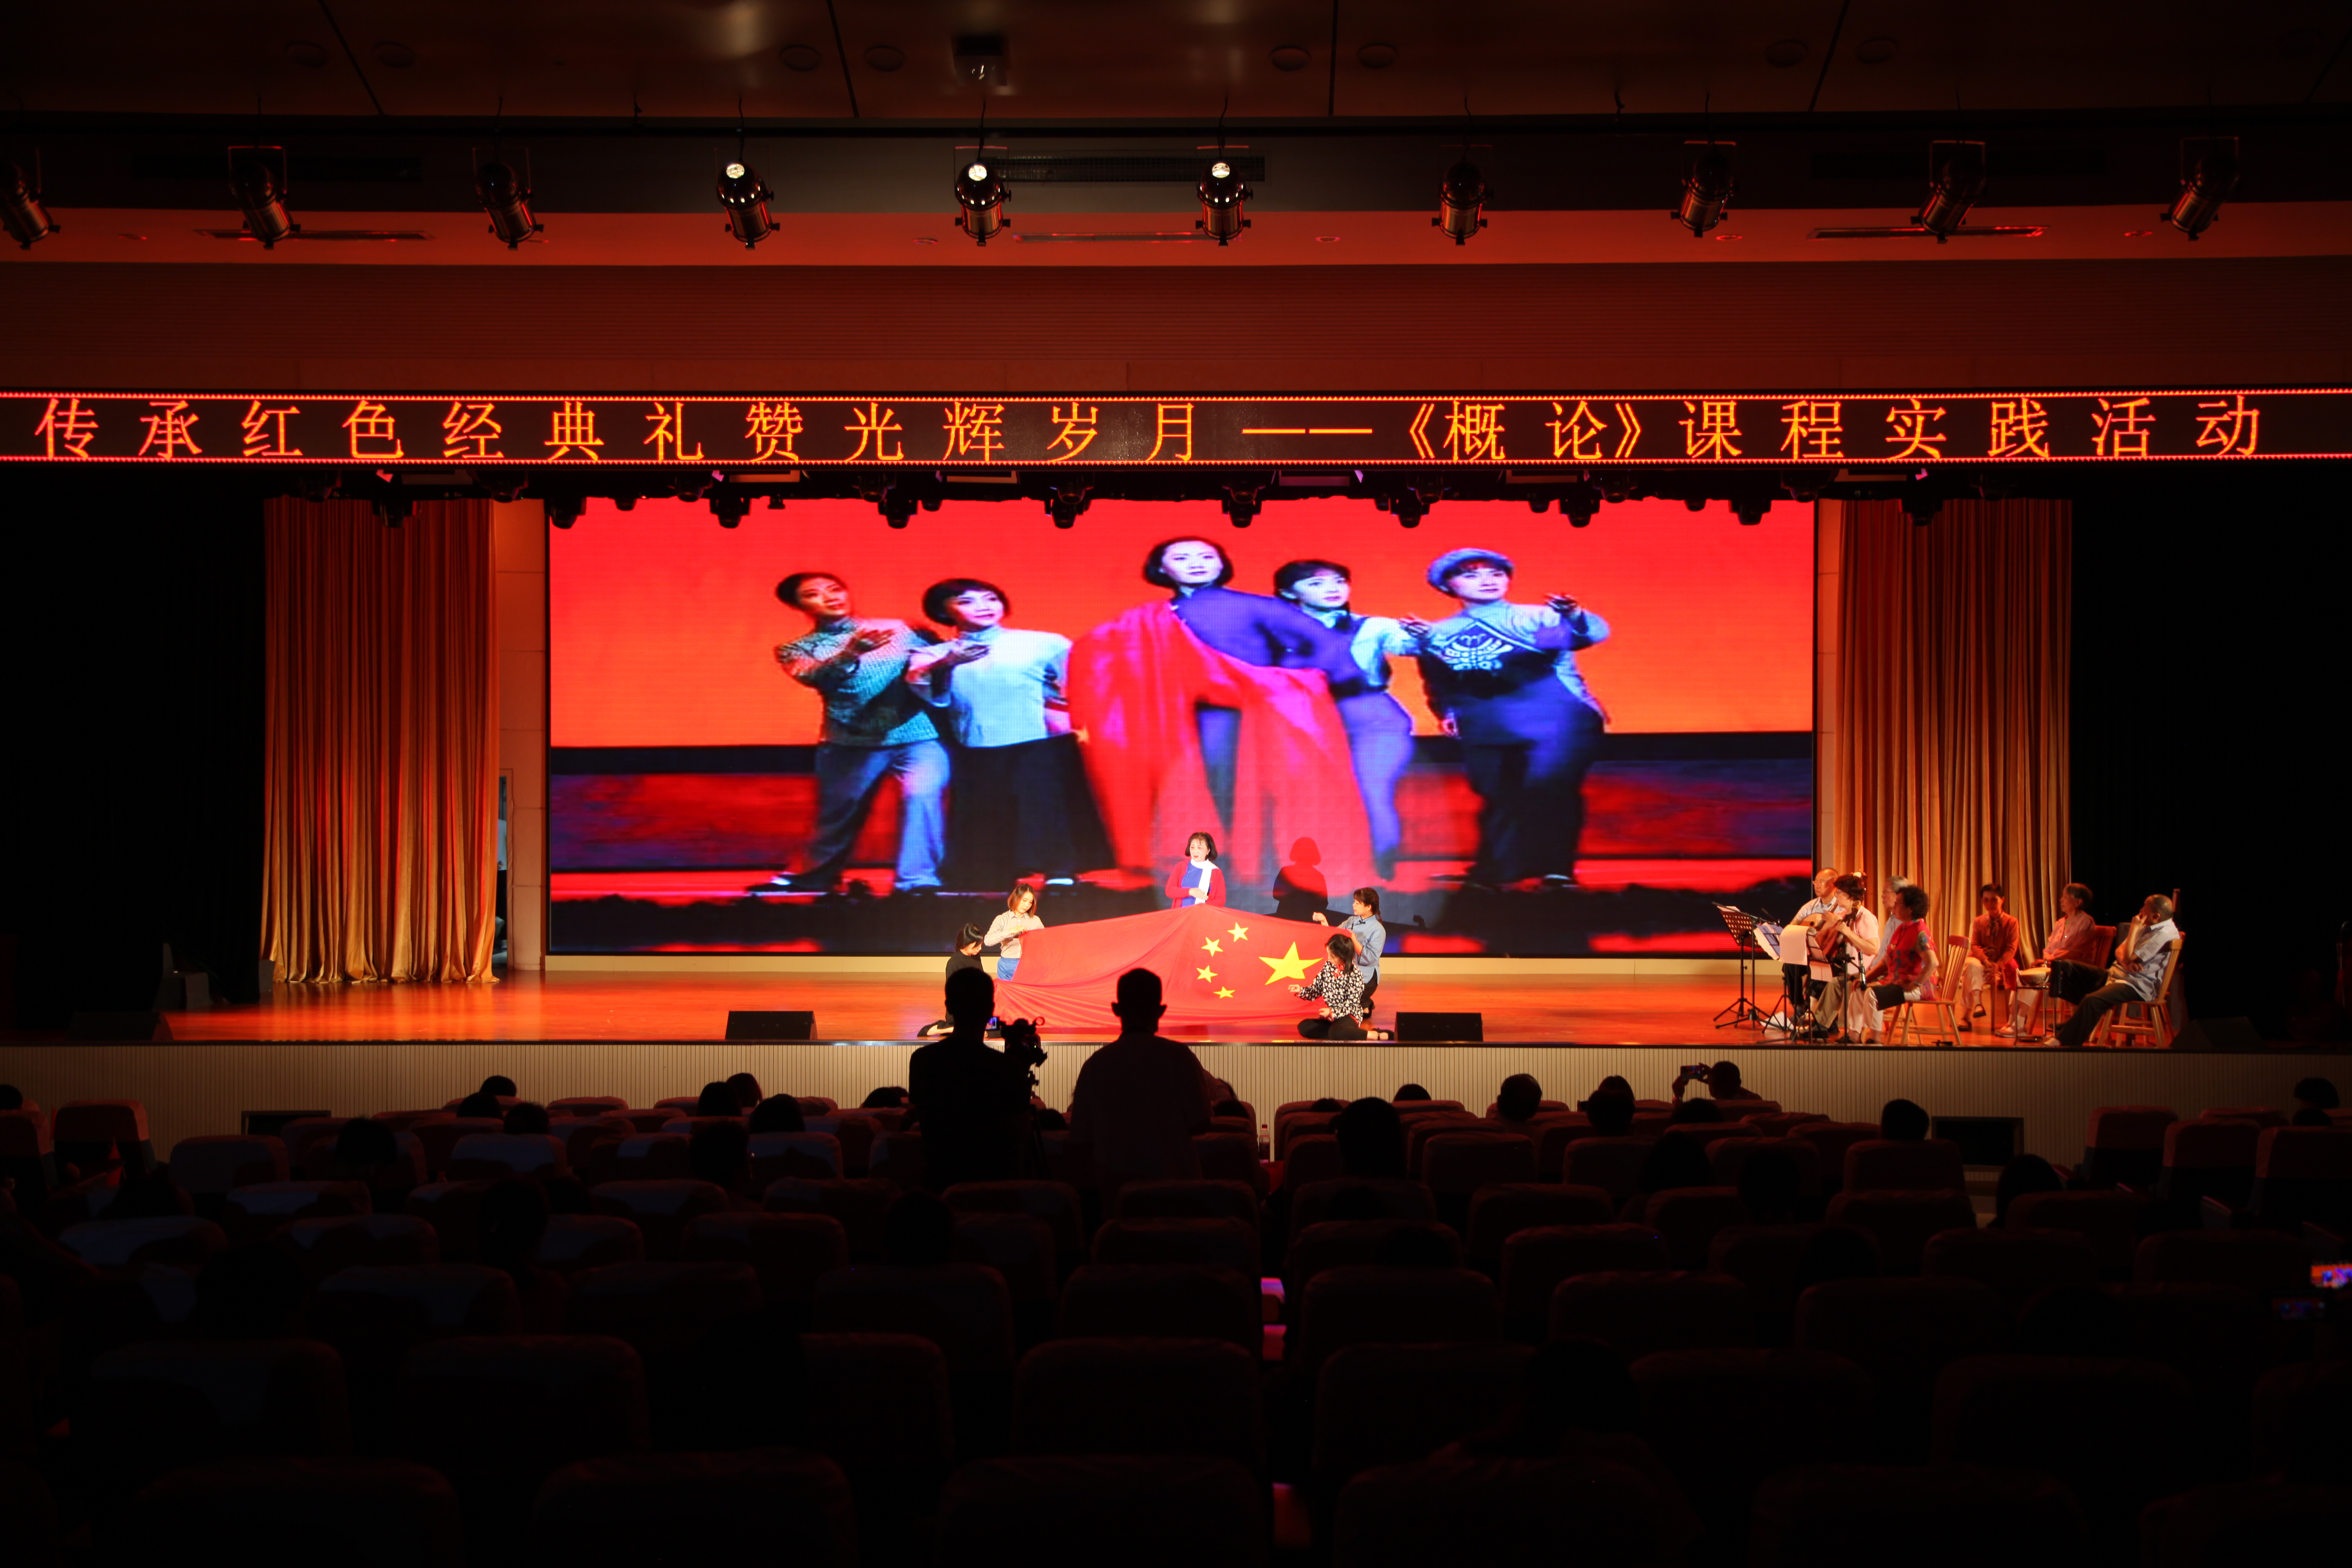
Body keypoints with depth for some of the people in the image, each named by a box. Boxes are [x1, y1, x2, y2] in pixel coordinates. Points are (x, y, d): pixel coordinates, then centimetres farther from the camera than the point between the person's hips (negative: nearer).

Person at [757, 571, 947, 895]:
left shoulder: (899, 630, 14)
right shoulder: (796, 649, 8)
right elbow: (811, 677, -13)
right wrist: (850, 654, -31)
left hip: (918, 736, 0)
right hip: (851, 743, 0)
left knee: (921, 795, -23)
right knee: (840, 812, 10)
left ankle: (917, 881, -19)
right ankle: (814, 877, 34)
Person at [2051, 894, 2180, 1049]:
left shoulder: (2164, 934, -18)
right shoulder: (2149, 927, 14)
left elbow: (2129, 957, -21)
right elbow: (2120, 951, 13)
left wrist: (2134, 929, -14)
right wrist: (2126, 962, -11)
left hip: (2137, 985, -11)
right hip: (2117, 973, 11)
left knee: (2093, 1000, -34)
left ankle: (2065, 1042, -27)